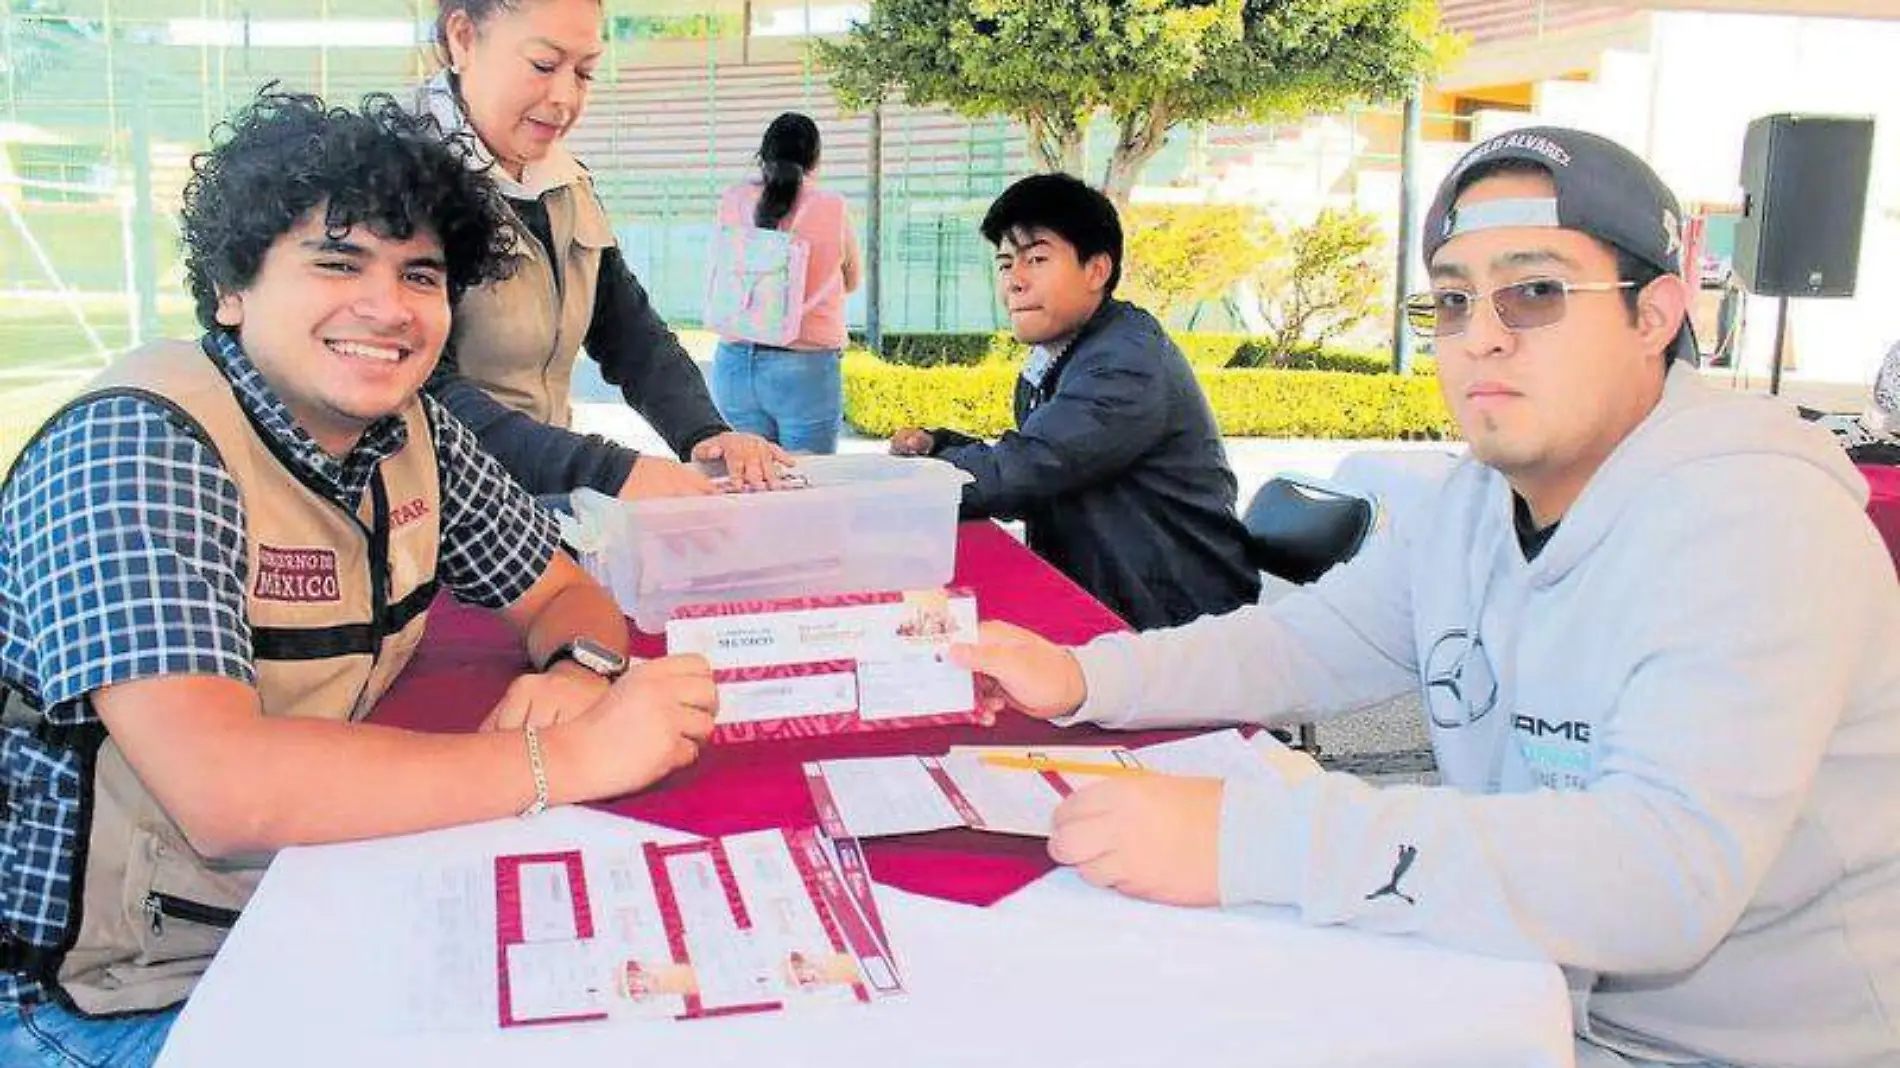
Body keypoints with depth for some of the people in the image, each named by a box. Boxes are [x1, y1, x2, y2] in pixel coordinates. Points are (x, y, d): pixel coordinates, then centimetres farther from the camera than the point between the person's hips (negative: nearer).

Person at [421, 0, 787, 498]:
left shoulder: (570, 187, 12)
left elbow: (632, 333, 12)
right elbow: (422, 392, -21)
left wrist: (706, 434, -7)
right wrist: (607, 472, -31)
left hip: (552, 499, 7)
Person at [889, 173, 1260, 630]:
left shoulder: (1129, 363, -19)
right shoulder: (1052, 359, 10)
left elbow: (1021, 473, -25)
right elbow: (1036, 473, 12)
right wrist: (938, 445, -2)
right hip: (1092, 595, 8)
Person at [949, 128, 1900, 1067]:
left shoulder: (1754, 516, -24)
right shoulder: (1482, 498, 2)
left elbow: (1670, 867, -35)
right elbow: (1311, 643, 9)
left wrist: (1251, 842, -41)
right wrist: (1086, 679, -9)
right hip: (1539, 991, 7)